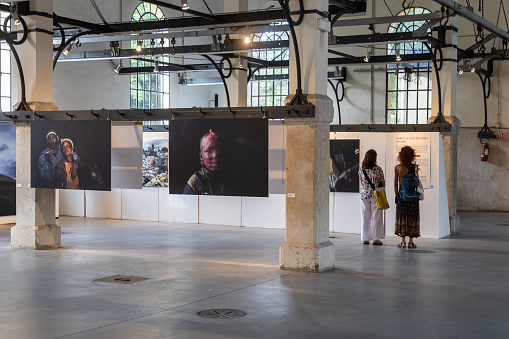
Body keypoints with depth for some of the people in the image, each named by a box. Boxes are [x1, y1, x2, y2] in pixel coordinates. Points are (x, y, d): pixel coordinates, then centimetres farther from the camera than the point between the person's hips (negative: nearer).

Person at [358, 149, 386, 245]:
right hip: (376, 195, -3)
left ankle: (365, 238, 12)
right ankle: (376, 238, 4)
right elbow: (383, 183, -2)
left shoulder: (361, 169, 1)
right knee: (376, 217, 3)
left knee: (365, 217, 9)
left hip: (364, 195, 3)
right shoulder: (378, 169, -9)